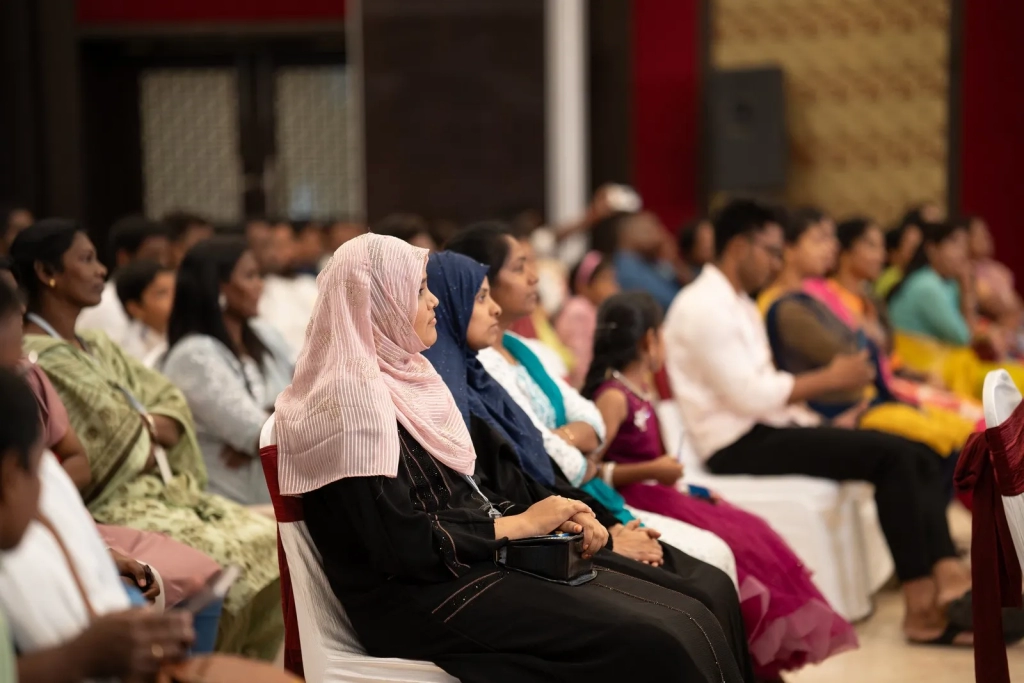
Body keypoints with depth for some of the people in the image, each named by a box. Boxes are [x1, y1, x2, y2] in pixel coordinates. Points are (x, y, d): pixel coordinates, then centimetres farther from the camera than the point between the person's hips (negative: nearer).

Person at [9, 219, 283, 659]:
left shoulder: (98, 348, 18)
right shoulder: (36, 360, -11)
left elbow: (173, 404, 13)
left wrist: (147, 425, -8)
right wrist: (148, 441, 1)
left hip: (164, 491, 9)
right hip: (113, 508, -9)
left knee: (278, 544, -5)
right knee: (242, 560, -23)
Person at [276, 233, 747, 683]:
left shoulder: (403, 375, 14)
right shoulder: (353, 396, -14)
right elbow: (401, 544, -19)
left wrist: (550, 518, 2)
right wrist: (521, 524, -11)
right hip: (422, 601, -9)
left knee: (690, 617, -7)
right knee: (653, 642, -22)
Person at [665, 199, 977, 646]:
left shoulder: (742, 306, 20)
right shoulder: (702, 306, -11)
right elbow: (747, 396, -19)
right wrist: (829, 379, -10)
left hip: (767, 430, 9)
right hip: (739, 447, -9)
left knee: (919, 457, -5)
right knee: (890, 456, -22)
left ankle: (948, 577, -19)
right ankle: (921, 602, -18)